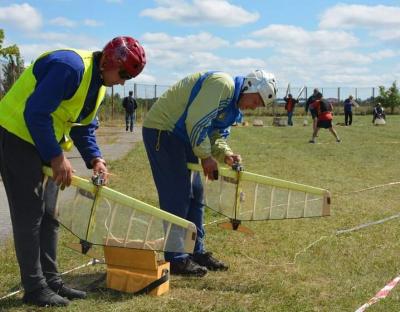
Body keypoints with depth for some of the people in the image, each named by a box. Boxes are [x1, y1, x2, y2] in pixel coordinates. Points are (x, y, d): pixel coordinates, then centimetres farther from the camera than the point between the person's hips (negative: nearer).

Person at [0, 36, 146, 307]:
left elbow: (85, 127, 13)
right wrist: (56, 157, -25)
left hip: (43, 142, 10)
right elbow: (35, 113, -28)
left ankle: (51, 280, 19)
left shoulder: (99, 82, 7)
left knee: (49, 214, 11)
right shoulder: (70, 66, -24)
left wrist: (94, 158, -4)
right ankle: (34, 288, 2)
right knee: (29, 214, -6)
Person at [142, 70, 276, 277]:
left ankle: (197, 252, 20)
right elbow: (196, 121, -27)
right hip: (162, 129, -11)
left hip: (180, 135, 11)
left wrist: (226, 155, -8)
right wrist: (205, 156, -21)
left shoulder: (233, 106, 13)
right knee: (176, 196, -10)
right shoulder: (222, 84, -20)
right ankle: (176, 259, -4)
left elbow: (216, 136, 12)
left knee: (194, 194, 11)